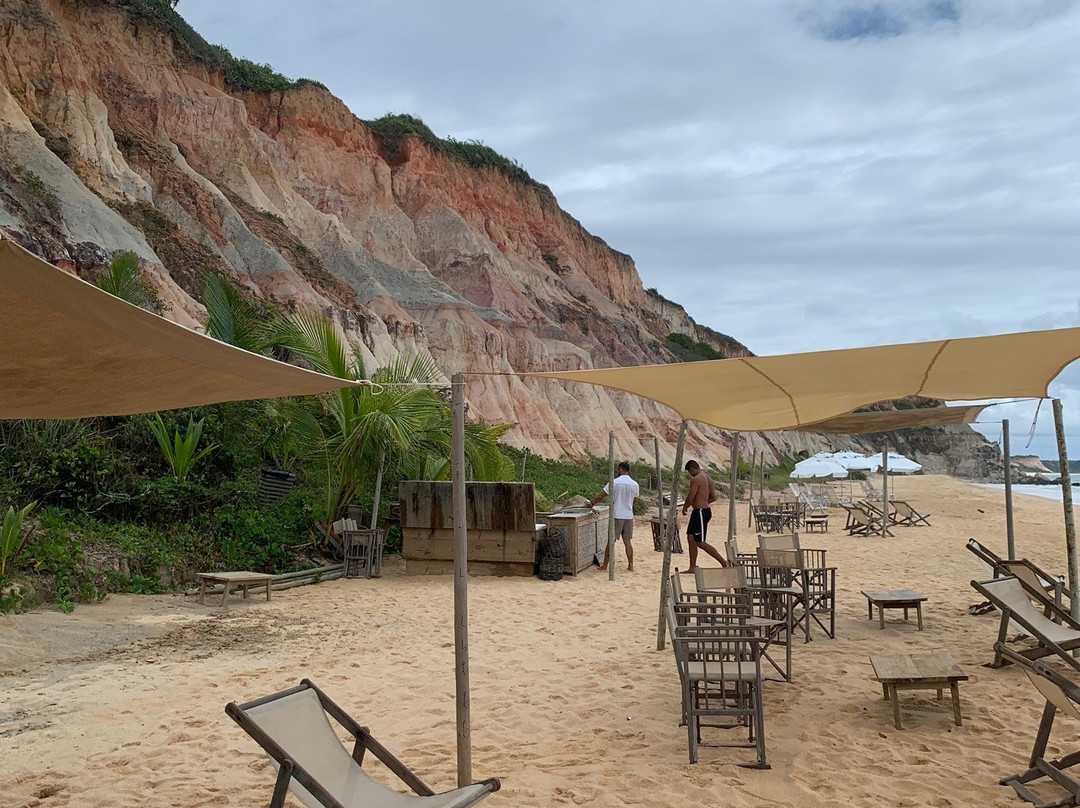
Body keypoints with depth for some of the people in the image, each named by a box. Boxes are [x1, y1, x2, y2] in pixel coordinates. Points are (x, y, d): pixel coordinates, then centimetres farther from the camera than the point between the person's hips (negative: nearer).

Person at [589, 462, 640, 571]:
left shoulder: (615, 482, -11)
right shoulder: (635, 485, 2)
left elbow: (600, 496, -6)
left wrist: (592, 503, 10)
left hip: (617, 516, -4)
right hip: (629, 516, 4)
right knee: (627, 542, 11)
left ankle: (605, 565, 9)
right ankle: (631, 565, 9)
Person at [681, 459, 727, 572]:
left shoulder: (695, 479, -16)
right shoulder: (707, 478, 13)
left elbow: (690, 498, -18)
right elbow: (713, 497, 18)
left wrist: (684, 508, 0)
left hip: (700, 512, -10)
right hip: (705, 510, 10)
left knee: (700, 543, -5)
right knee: (691, 538, 12)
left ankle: (724, 563, -3)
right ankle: (692, 568, 14)